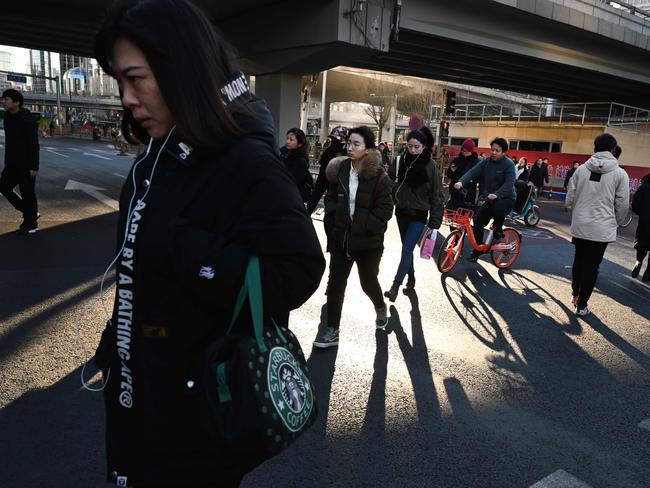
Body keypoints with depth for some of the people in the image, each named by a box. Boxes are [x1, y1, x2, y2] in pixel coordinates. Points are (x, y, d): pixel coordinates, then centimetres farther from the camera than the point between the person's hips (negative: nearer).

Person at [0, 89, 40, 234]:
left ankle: (31, 223, 13)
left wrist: (34, 167, -21)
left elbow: (34, 145, -18)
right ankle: (31, 213, 20)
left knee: (27, 193, -1)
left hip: (26, 163, -9)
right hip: (13, 162, 9)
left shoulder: (27, 119, -17)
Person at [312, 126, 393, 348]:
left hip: (368, 241, -4)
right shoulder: (341, 169, 1)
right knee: (335, 284, 4)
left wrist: (364, 228, -18)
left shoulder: (379, 176, -15)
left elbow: (385, 210, -15)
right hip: (342, 238, 4)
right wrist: (334, 224, 7)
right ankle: (332, 330, 15)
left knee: (368, 282, 13)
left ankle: (381, 308, 46)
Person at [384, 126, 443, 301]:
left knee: (407, 249, -9)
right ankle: (411, 279, 33)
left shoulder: (430, 167, -10)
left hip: (419, 215, -4)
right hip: (402, 212, 4)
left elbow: (436, 196, -6)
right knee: (407, 248, 16)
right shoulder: (400, 162, -3)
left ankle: (395, 286, -5)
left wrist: (434, 222, -8)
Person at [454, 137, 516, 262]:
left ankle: (498, 232, -9)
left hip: (506, 198, -5)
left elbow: (509, 183, -25)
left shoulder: (509, 164, -14)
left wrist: (497, 194, -41)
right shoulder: (486, 162, 0)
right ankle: (477, 250, 10)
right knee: (478, 222, -6)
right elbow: (473, 172, -12)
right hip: (489, 198, 5)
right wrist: (461, 181, -31)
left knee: (498, 208, -37)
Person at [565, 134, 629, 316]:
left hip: (579, 226, 2)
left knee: (579, 260, 21)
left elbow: (569, 199, 1)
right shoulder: (620, 173, -6)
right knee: (591, 266, 6)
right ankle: (581, 305, 11)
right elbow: (622, 205, -4)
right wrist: (616, 223, 15)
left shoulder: (581, 169, -1)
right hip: (602, 229, -2)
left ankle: (574, 293, 36)